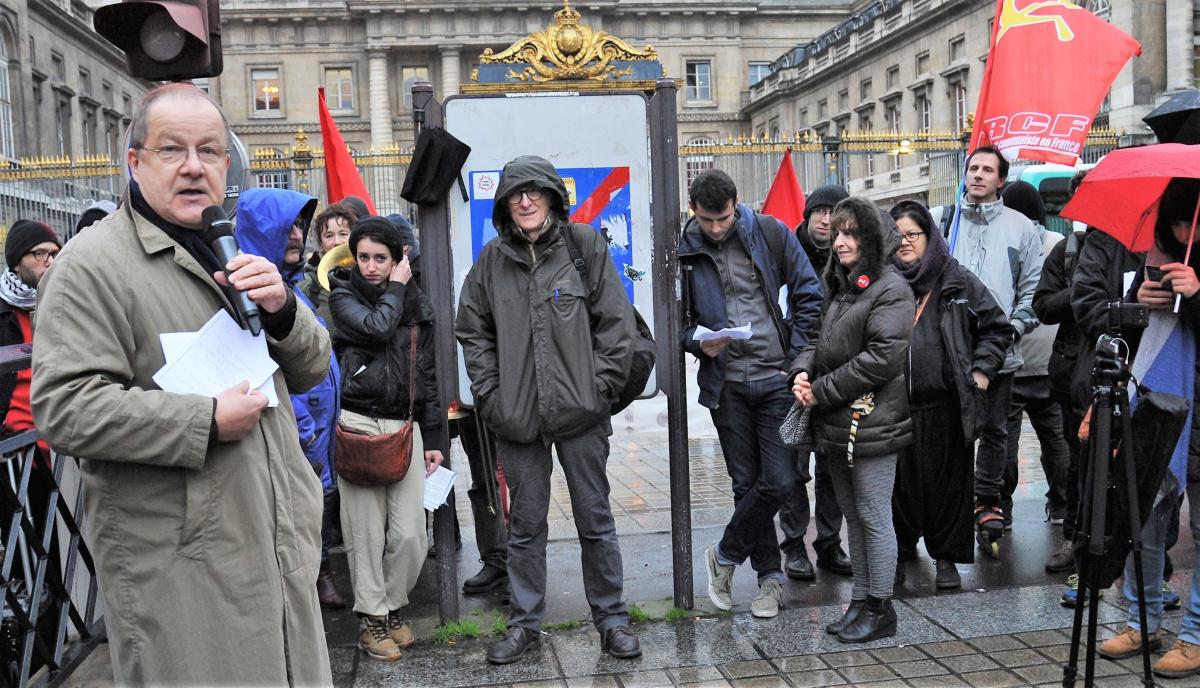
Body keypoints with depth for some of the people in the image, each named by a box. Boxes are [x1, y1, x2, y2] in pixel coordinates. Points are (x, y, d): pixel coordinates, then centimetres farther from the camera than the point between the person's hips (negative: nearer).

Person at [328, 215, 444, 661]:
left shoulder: (416, 303, 14)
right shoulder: (343, 295, 5)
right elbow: (376, 328, -17)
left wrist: (433, 438, 11)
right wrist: (395, 287, -1)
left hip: (405, 426, 3)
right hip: (359, 422, -2)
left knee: (410, 533, -1)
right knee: (366, 530, 0)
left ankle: (394, 607, 22)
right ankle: (372, 617, 16)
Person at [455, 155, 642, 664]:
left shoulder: (585, 245, 0)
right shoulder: (492, 259, 6)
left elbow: (617, 322, -2)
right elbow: (472, 331, 10)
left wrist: (600, 387, -8)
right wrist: (490, 395, 1)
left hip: (580, 413, -2)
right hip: (517, 415, 2)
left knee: (595, 520, 8)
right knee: (525, 524, 12)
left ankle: (611, 618, 22)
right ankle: (524, 623, 25)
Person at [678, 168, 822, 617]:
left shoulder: (771, 234, -2)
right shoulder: (684, 251, 1)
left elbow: (809, 296, 2)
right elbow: (676, 319, 9)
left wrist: (795, 358, -5)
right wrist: (697, 341, -13)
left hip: (777, 378, -1)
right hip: (726, 383, 1)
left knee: (779, 482, -5)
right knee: (747, 484, 7)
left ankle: (725, 555, 18)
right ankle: (770, 576, 23)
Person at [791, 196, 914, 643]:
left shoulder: (890, 289, -11)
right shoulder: (839, 287, 16)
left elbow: (884, 357, -20)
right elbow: (820, 341, 20)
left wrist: (822, 391, -16)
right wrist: (802, 371, -3)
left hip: (871, 423, -9)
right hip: (836, 424, 9)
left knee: (874, 517, 0)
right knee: (854, 517, 16)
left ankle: (880, 609, 12)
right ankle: (861, 601, 27)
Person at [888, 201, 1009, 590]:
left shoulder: (957, 282, 5)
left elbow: (996, 325, 11)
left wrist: (981, 370, 2)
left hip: (945, 403, -1)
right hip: (894, 403, 1)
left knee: (948, 480, 6)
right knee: (900, 480, 9)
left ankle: (946, 556, 19)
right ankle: (901, 546, 27)